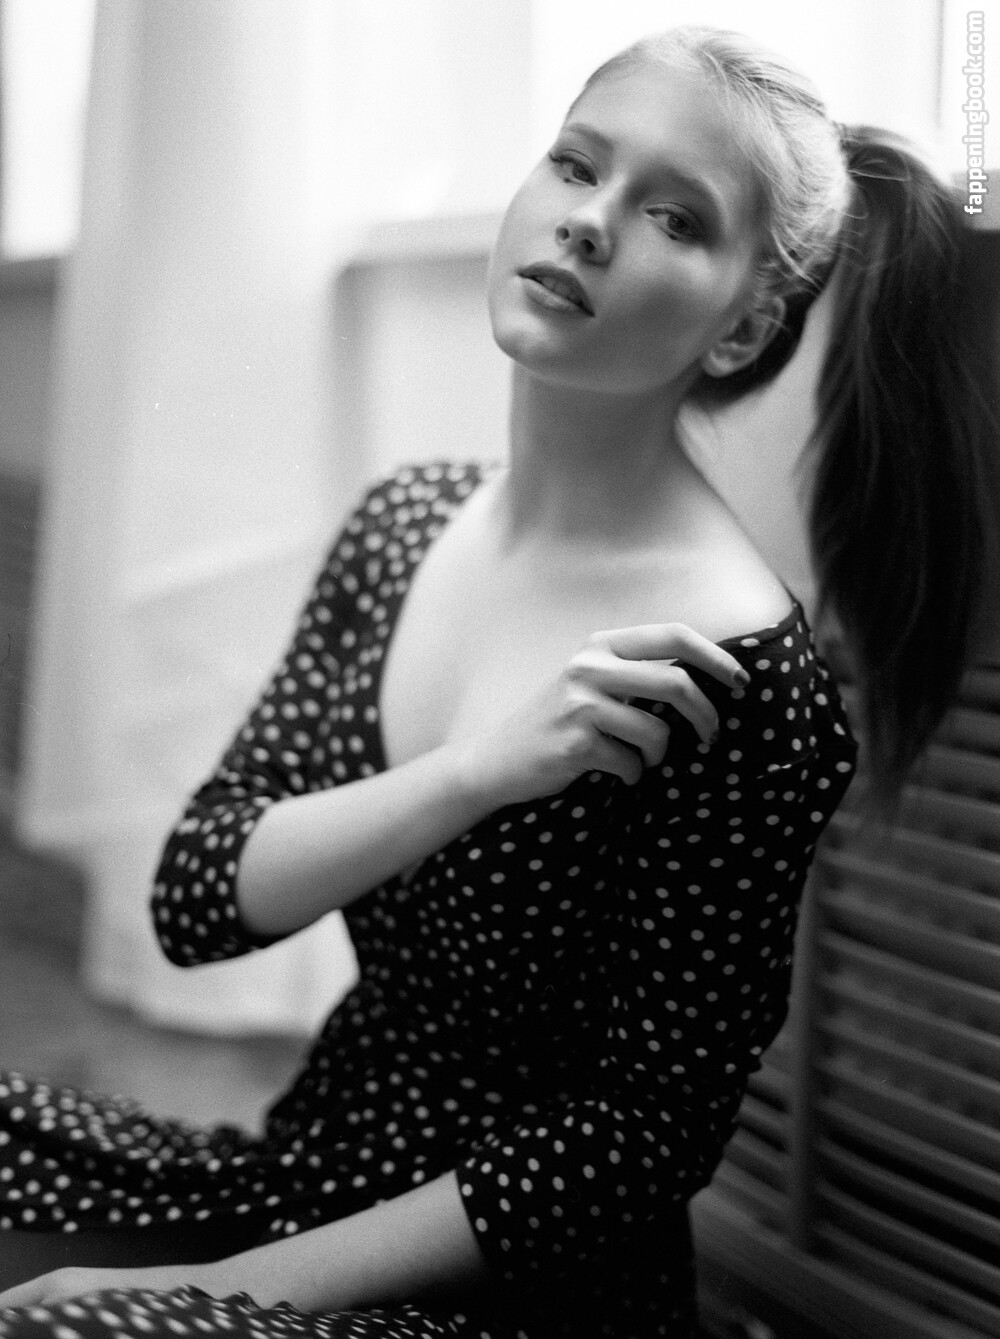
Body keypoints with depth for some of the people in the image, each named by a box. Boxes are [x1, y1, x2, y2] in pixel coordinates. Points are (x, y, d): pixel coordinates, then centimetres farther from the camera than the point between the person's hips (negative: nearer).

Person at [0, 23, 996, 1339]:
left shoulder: (739, 683, -20)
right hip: (301, 1170, 6)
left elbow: (645, 1138, -14)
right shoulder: (407, 522, -1)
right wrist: (478, 770, -22)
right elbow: (195, 900, -5)